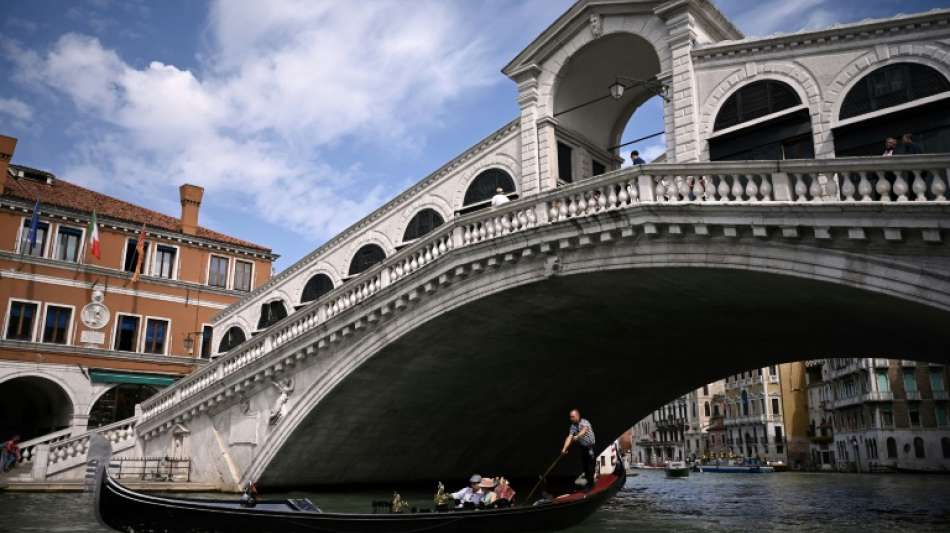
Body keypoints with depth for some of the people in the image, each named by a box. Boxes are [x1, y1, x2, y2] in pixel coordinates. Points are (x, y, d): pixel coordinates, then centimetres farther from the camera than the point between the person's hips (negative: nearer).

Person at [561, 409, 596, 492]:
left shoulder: (584, 422, -16)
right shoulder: (573, 426, 3)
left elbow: (584, 430, -38)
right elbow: (569, 437, -3)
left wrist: (577, 436, -56)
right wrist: (564, 449, -15)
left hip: (590, 446, -7)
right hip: (582, 447, 7)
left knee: (590, 466, -5)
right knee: (584, 466, 10)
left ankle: (590, 485, 3)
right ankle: (589, 482, 24)